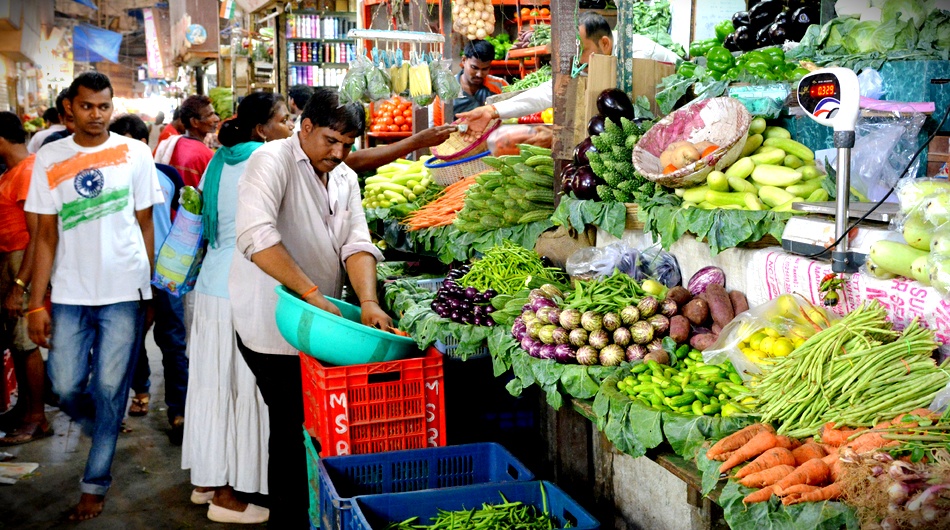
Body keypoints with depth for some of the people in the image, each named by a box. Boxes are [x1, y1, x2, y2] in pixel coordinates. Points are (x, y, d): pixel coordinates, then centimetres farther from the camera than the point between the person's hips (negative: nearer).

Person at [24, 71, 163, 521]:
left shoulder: (135, 154, 1)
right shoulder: (49, 160, 4)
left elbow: (145, 224, 5)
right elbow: (46, 235, 4)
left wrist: (148, 286, 1)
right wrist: (37, 303, -1)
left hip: (123, 290, -2)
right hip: (70, 293, 2)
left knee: (109, 388, 1)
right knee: (66, 387, 2)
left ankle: (95, 483, 15)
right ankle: (103, 431, 35)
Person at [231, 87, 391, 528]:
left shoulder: (346, 179, 11)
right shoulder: (272, 161, -12)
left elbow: (356, 243, 1)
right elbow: (256, 234, -27)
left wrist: (368, 301, -18)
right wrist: (312, 293, -31)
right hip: (273, 325, -7)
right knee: (292, 426, -2)